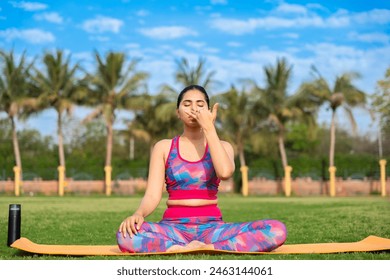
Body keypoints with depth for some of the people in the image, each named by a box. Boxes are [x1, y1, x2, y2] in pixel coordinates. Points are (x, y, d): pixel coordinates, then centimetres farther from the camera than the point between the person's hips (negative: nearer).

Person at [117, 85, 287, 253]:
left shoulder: (221, 146, 11)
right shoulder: (163, 147, 10)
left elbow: (225, 172, -15)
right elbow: (152, 196, 0)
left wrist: (208, 128, -8)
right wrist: (139, 214, -23)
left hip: (212, 227, 0)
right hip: (174, 227, 0)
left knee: (277, 230, -25)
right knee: (126, 236, -36)